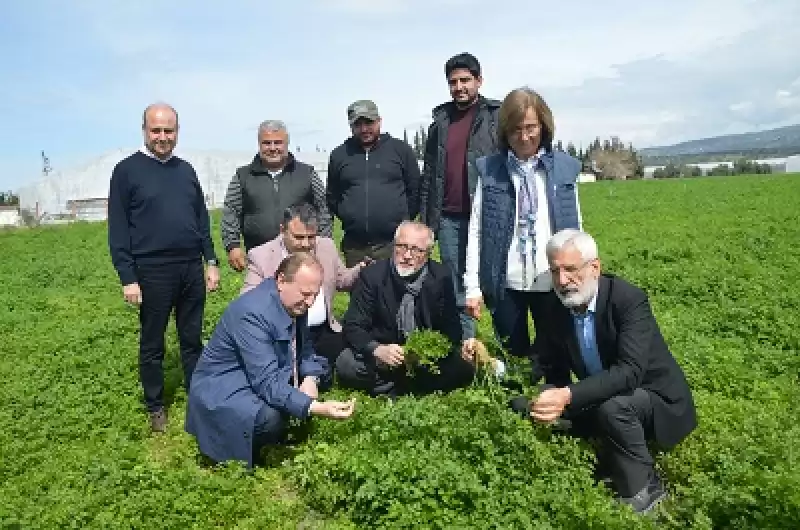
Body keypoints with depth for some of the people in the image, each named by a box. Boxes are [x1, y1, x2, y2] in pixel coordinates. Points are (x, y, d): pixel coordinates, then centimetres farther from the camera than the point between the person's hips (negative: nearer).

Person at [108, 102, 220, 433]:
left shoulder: (185, 170, 11)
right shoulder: (127, 170, -3)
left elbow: (202, 219, 14)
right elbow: (118, 229, -6)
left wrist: (211, 262, 9)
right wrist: (128, 278, -11)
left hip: (192, 269, 4)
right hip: (152, 272, -4)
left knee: (193, 340, 13)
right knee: (152, 345, 9)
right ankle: (155, 408, 24)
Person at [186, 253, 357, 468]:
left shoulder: (294, 302, -6)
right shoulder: (252, 313, -31)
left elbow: (304, 346, 8)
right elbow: (267, 383, -35)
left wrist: (310, 378, -13)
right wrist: (316, 408, -44)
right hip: (223, 389, -9)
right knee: (271, 418, -33)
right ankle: (245, 462, 0)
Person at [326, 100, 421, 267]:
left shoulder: (400, 149, 5)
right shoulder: (339, 155, 11)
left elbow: (415, 190, 7)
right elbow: (332, 197, 18)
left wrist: (403, 220, 5)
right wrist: (351, 220, 11)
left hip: (395, 244, -2)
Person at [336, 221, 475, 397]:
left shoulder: (441, 277, -6)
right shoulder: (372, 275, -9)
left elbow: (451, 328, -3)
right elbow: (353, 327, -12)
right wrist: (378, 350, -31)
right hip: (380, 356, -1)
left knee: (464, 367, -23)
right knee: (346, 364, -27)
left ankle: (391, 389, -14)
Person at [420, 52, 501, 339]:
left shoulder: (496, 117, 2)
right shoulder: (440, 123, 14)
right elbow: (428, 175, 15)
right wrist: (425, 219, 10)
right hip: (449, 219, 4)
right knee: (457, 292, 8)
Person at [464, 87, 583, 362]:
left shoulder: (565, 167, 5)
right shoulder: (490, 169, 1)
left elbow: (576, 229, 7)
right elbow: (475, 229, 0)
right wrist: (472, 286, -4)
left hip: (554, 283, 1)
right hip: (506, 284, -1)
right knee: (514, 357, 9)